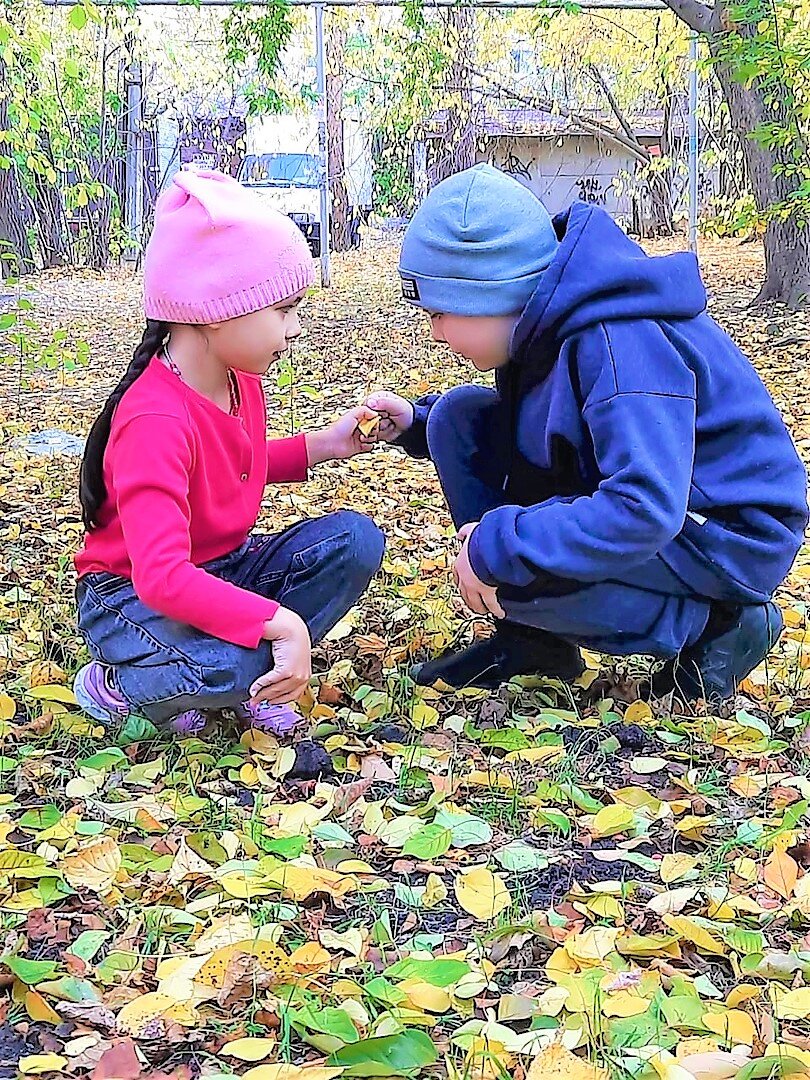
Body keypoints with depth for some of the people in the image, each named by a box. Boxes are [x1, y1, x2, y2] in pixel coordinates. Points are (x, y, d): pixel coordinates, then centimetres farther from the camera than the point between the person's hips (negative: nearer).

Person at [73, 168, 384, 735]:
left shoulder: (240, 380, -2)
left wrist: (321, 445, 5)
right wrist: (283, 623, -44)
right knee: (228, 669, -38)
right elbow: (162, 578, -40)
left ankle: (247, 674, -7)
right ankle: (118, 684, -5)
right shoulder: (156, 422, -31)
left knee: (355, 540, -11)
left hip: (221, 570, 8)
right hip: (132, 597, -8)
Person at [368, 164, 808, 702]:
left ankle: (714, 623, -8)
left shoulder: (620, 342, -30)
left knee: (507, 569, -29)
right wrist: (416, 422, 8)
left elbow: (643, 511, -39)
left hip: (724, 539, -9)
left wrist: (496, 548, -33)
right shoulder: (550, 323, -1)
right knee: (458, 417, 0)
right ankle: (529, 639, 3)